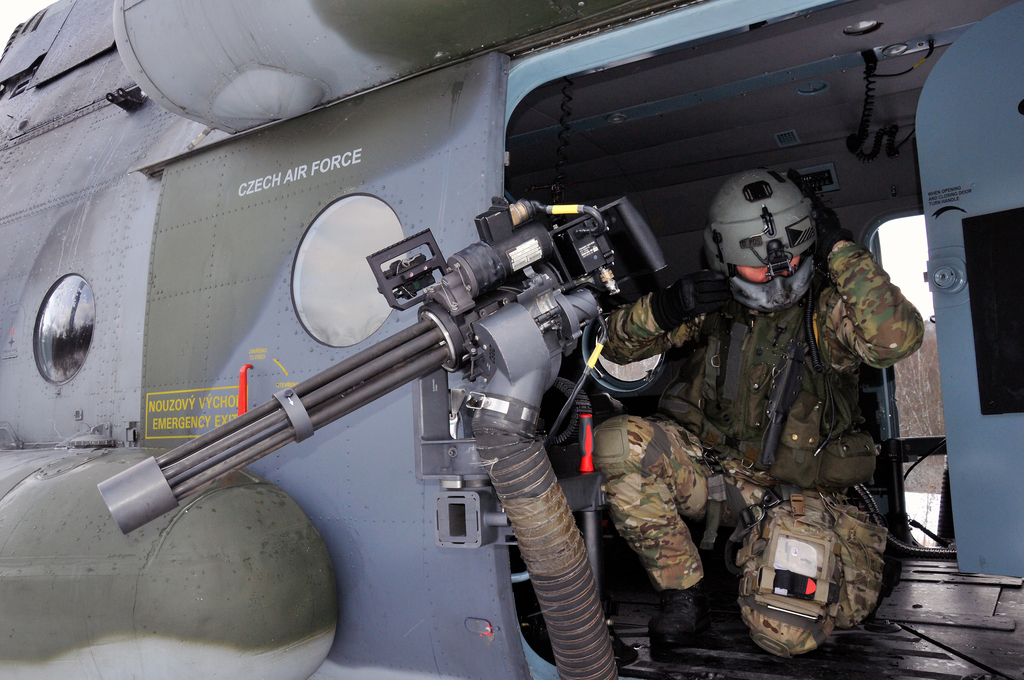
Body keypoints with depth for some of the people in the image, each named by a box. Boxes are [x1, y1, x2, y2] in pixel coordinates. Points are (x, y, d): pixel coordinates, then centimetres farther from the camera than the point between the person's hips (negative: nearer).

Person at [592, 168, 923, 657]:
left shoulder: (829, 308, -11)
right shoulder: (715, 302, -3)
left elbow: (897, 337, -34)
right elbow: (617, 346, 0)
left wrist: (840, 247, -27)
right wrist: (664, 308, -21)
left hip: (793, 493, -2)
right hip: (711, 467, 2)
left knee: (786, 632, -19)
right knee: (618, 443, -25)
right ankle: (683, 594, -9)